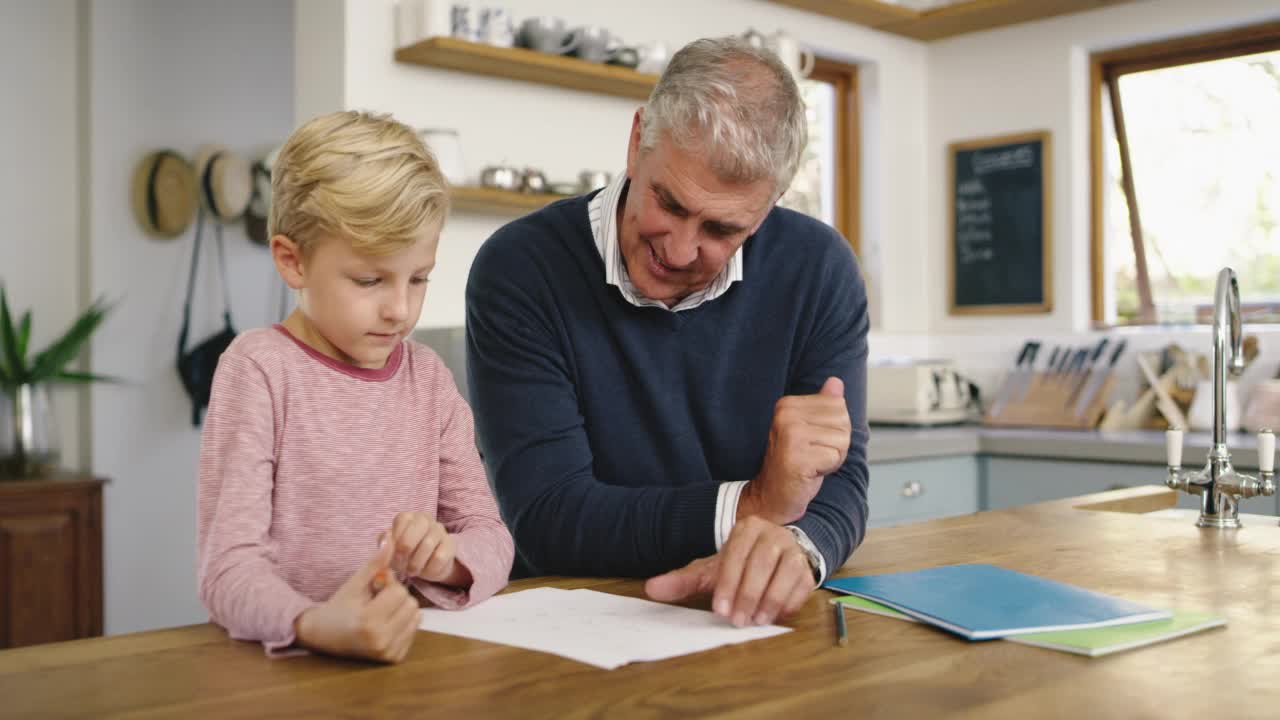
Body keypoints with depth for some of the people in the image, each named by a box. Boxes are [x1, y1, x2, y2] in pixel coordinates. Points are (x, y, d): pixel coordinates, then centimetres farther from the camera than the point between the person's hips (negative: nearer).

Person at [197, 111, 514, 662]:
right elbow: (228, 564, -14)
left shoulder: (427, 375, 9)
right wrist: (313, 625, -34)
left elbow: (491, 537, 7)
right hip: (288, 660, -3)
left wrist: (446, 558, -16)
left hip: (405, 654, 3)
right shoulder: (259, 368, -6)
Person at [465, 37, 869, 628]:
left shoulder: (817, 269, -4)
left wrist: (794, 544, -29)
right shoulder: (518, 270, -12)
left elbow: (837, 483, -7)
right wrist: (753, 505, -22)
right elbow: (545, 519, -16)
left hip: (758, 625, 2)